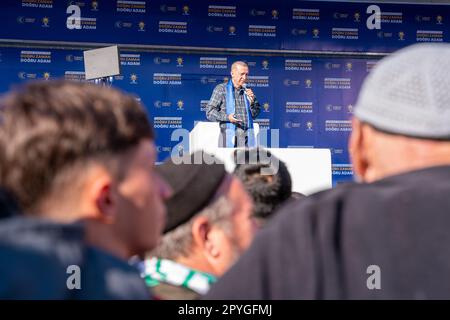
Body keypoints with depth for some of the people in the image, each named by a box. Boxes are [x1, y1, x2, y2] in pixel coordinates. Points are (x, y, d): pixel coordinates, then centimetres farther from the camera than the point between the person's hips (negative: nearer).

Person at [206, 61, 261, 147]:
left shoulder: (247, 91, 17)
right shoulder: (221, 89, 4)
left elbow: (255, 115, 19)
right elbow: (210, 112, -1)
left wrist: (252, 101, 1)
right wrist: (227, 117, -17)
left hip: (247, 137, 4)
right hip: (229, 136, -4)